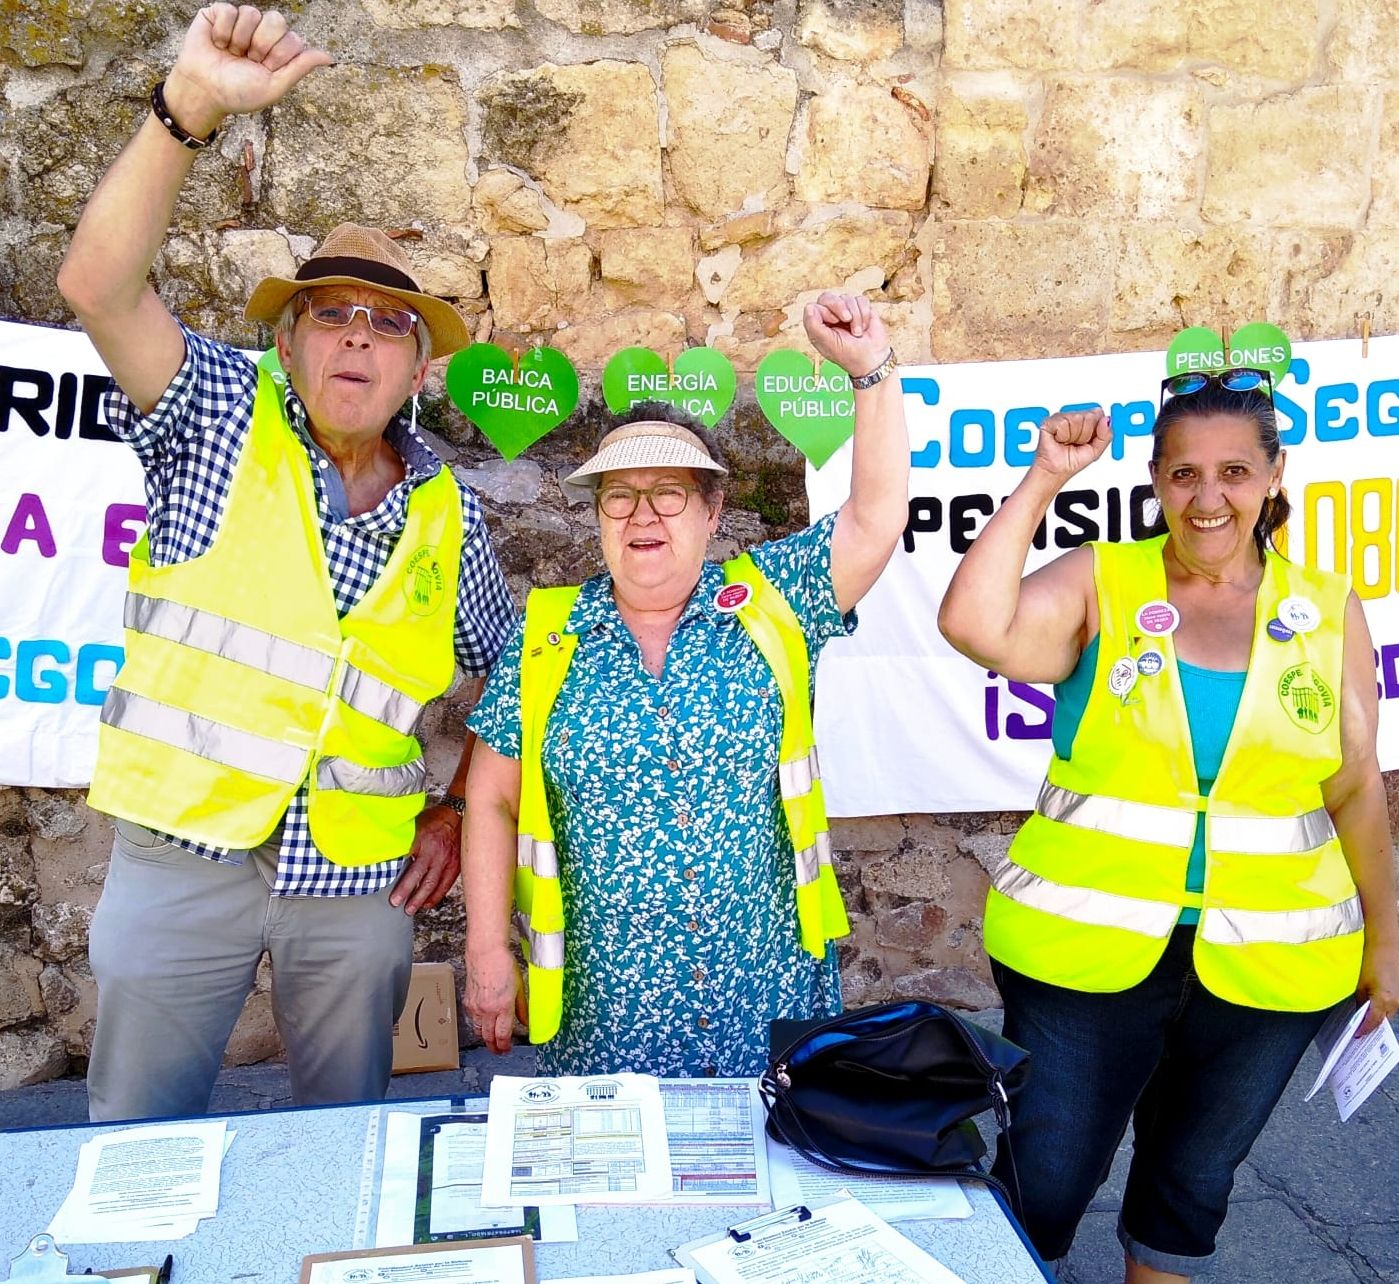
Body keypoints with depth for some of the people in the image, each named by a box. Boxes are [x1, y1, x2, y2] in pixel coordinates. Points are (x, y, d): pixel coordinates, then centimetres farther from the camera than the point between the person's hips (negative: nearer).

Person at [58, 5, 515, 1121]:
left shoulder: (449, 513, 5)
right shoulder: (223, 418, -1)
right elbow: (99, 285, -17)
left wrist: (459, 813, 7)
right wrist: (190, 107, -26)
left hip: (361, 878, 2)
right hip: (184, 852, -2)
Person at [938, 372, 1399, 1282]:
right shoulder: (1099, 584, -6)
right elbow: (974, 627, -25)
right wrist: (1044, 481, -20)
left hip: (1267, 964, 3)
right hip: (1083, 951, -2)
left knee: (1196, 1177, 21)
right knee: (1044, 1182, 10)